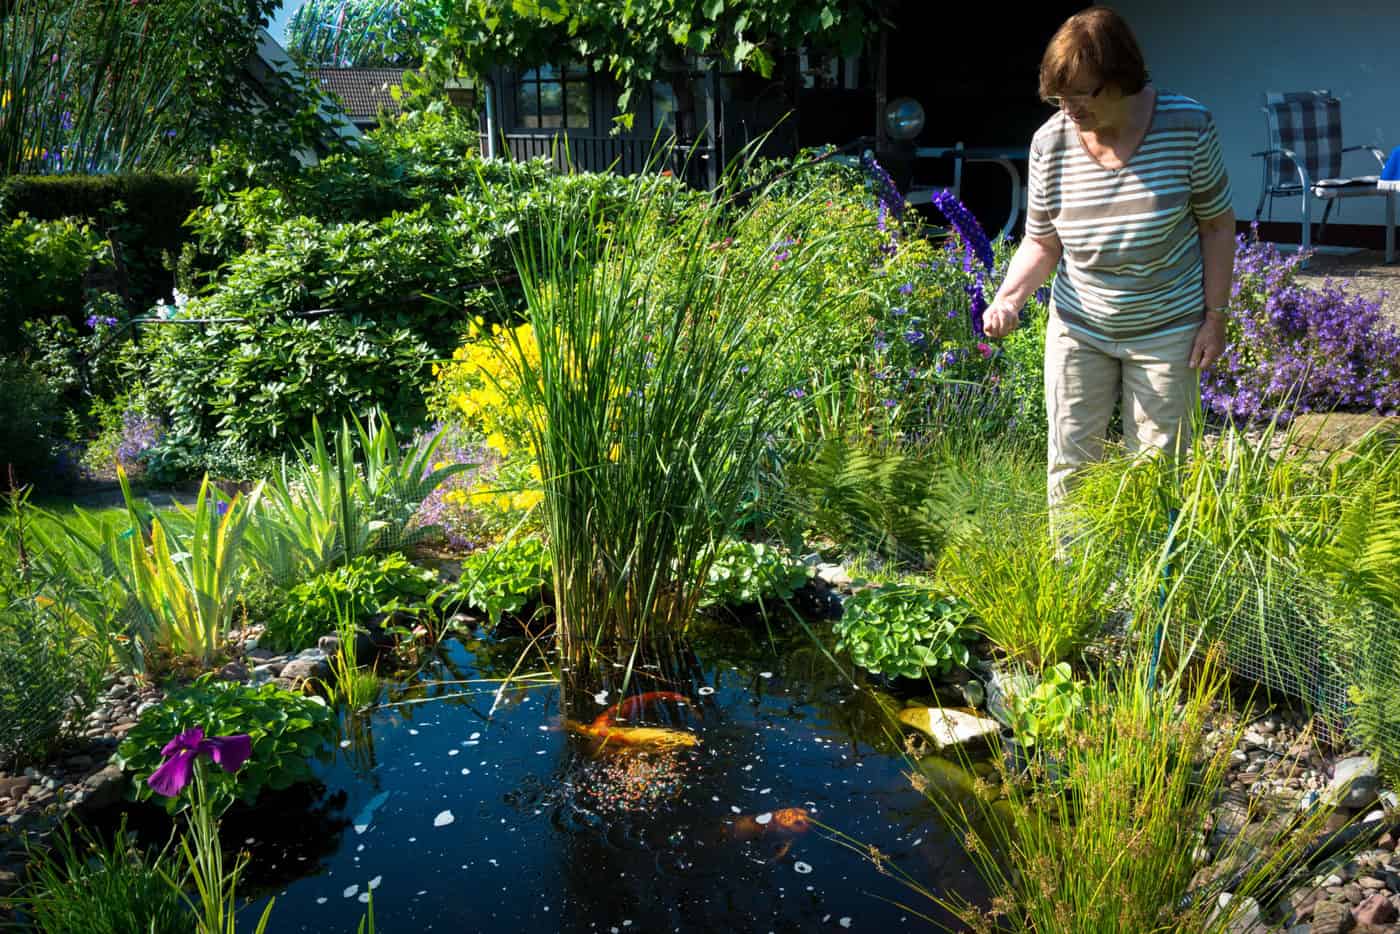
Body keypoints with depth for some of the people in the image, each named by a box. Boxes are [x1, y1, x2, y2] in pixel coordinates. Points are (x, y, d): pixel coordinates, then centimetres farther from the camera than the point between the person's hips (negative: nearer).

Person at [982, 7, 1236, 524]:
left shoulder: (1187, 125, -15)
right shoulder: (1050, 141, -10)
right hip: (1078, 328, 2)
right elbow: (1042, 242, -1)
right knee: (1069, 460, 7)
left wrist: (1215, 318, -7)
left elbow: (1217, 224, -4)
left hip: (1166, 330, -1)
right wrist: (1008, 297, -20)